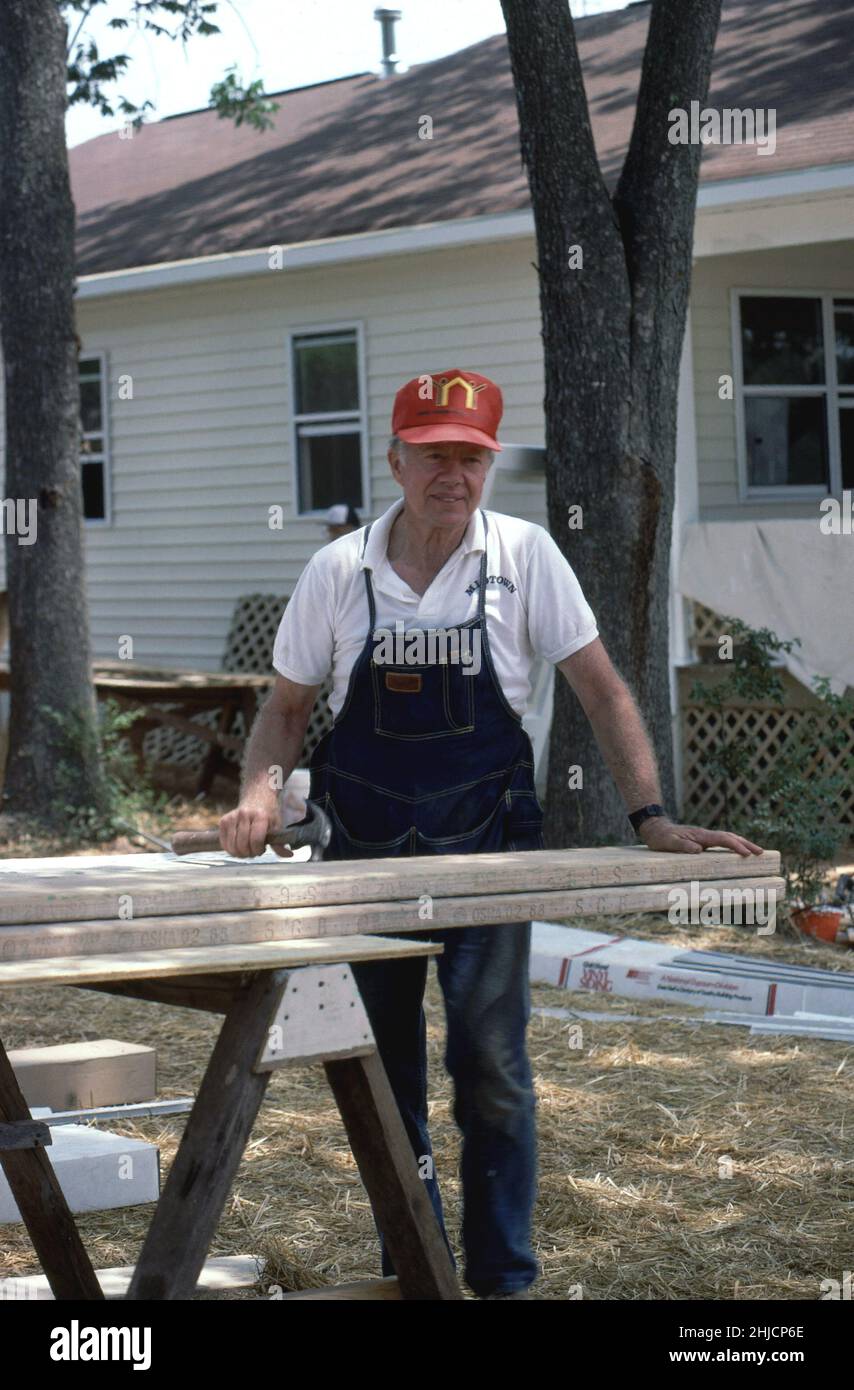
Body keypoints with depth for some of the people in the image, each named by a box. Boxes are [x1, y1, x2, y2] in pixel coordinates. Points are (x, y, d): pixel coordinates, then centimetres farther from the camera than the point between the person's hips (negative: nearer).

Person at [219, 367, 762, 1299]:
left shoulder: (524, 556, -6)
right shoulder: (337, 570, -2)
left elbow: (602, 693, -5)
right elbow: (288, 705, 8)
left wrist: (651, 818, -14)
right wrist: (258, 795, -10)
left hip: (486, 848, -2)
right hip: (365, 853, 2)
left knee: (489, 1063, -8)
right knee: (382, 1070, 10)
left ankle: (504, 1278, 4)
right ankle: (409, 1267, 24)